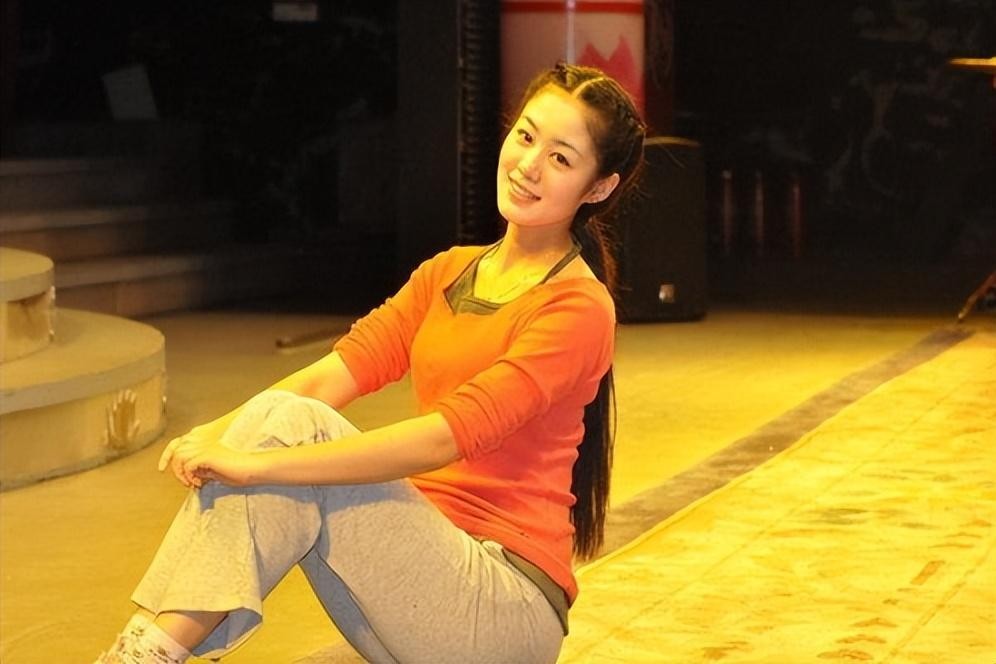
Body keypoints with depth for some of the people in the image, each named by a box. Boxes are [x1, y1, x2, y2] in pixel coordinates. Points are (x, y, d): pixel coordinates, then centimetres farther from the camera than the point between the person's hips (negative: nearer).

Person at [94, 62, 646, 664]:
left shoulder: (579, 308, -10)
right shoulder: (448, 273, 15)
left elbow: (447, 435, -22)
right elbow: (344, 367, 0)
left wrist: (261, 462, -29)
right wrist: (222, 432, -20)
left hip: (508, 604, -7)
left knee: (293, 426, -22)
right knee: (278, 413, -17)